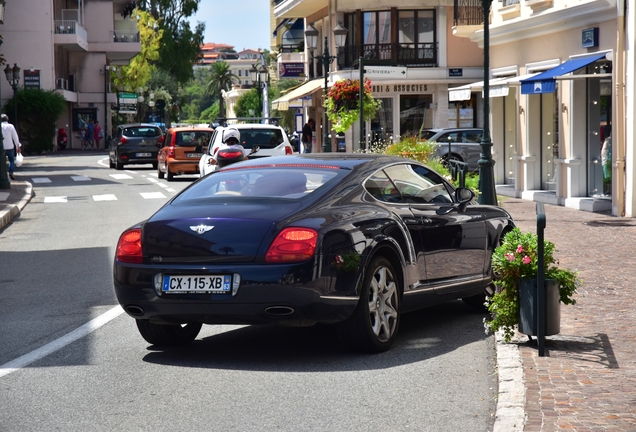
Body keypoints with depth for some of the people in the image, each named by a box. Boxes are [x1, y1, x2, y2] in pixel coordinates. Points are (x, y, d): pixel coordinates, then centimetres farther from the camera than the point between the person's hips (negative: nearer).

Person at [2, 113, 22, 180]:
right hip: (10, 146, -1)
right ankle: (11, 172, -11)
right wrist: (18, 146, 4)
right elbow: (15, 137, -3)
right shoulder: (10, 126, -6)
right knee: (12, 160, 11)